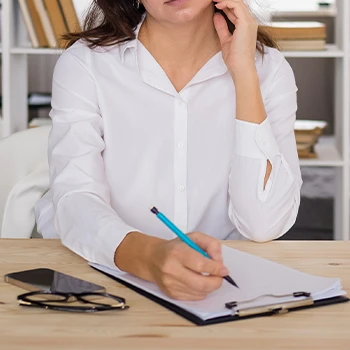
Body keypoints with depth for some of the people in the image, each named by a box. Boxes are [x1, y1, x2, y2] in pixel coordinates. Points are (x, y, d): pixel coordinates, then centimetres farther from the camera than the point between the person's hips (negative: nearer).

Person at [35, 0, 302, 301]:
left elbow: (264, 224, -12)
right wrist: (149, 257, -36)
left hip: (224, 286, 1)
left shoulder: (268, 69, -3)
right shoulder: (84, 65, -7)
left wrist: (244, 75, -16)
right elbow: (75, 203, -17)